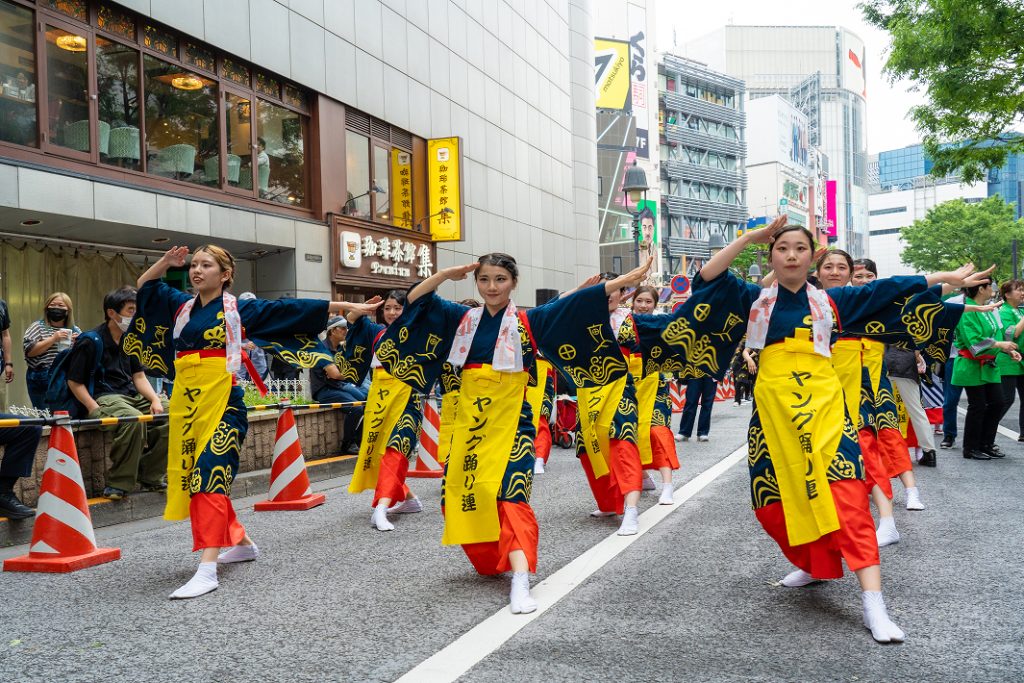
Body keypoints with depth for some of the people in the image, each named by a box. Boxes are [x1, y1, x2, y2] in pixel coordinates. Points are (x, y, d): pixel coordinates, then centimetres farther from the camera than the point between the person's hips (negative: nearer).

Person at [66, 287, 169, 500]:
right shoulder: (90, 342, -8)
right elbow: (75, 382, -8)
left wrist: (155, 399, -3)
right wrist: (96, 410, -19)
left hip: (131, 395, 8)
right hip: (103, 397, -8)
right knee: (133, 418, -37)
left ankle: (150, 476, -1)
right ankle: (119, 483, -23)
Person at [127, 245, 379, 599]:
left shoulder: (238, 308, 0)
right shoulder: (182, 305, 14)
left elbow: (291, 309, -2)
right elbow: (144, 286, 27)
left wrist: (343, 305, -4)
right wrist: (165, 263, 9)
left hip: (221, 400, -6)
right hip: (185, 400, 6)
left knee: (210, 475, -15)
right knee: (190, 475, 11)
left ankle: (207, 569, -19)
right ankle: (240, 542, 30)